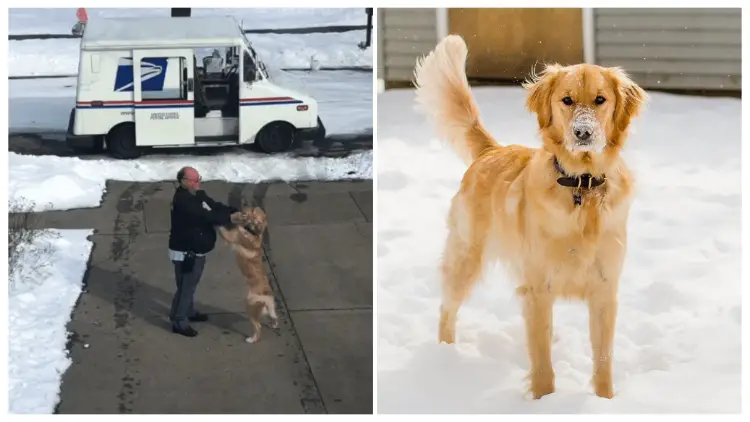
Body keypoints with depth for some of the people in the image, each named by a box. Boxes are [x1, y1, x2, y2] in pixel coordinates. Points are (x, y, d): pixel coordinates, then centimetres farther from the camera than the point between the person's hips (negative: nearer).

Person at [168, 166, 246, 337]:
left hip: (196, 251, 10)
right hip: (185, 253, -10)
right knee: (185, 287, 1)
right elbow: (204, 216, -35)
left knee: (190, 284, 25)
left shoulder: (199, 195, 4)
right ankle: (179, 322, 13)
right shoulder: (182, 200, -27)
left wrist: (236, 212, -16)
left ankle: (188, 312, 43)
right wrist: (230, 218, -36)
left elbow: (216, 207, 2)